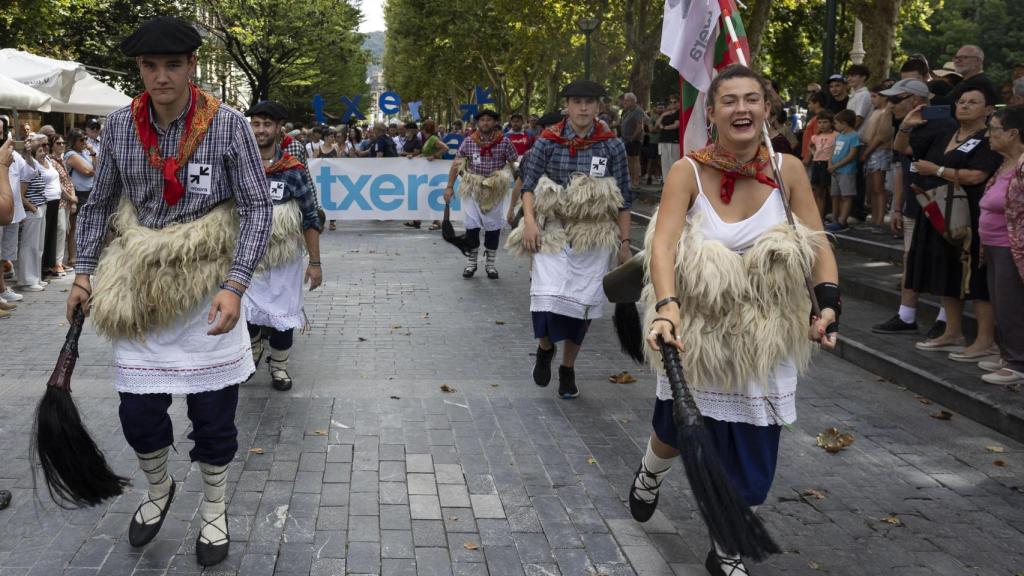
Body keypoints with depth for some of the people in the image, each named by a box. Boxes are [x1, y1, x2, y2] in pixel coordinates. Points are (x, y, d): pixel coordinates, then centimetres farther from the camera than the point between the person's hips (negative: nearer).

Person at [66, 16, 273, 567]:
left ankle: (213, 509, 31)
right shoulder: (120, 125, -1)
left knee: (214, 413, 7)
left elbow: (257, 207, -9)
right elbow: (99, 203, 12)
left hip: (208, 290, -2)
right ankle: (158, 489, 39)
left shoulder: (228, 125, -10)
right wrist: (83, 274, 6)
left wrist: (234, 285, -19)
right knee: (138, 413, 8)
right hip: (141, 290, 3)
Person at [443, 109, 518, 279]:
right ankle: (471, 263, 15)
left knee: (493, 226, 7)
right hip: (472, 188, 0)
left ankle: (490, 263, 20)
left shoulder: (504, 142, -5)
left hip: (494, 190, 0)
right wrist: (449, 186, 0)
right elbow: (456, 164, 3)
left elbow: (514, 164, -1)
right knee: (471, 226, 2)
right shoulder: (469, 141, -2)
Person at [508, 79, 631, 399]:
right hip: (553, 232, -1)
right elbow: (529, 183, 4)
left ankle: (568, 367, 27)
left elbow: (623, 198, 4)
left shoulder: (612, 145, 1)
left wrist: (624, 242, 3)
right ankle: (545, 347, 17)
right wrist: (529, 220, -11)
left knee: (582, 302, 6)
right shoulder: (548, 141, 1)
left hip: (594, 237, 1)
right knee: (547, 297, -15)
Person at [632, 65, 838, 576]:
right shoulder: (688, 172, -13)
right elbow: (662, 244, -25)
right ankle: (649, 476, 55)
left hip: (765, 338, 2)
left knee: (752, 455, 5)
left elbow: (819, 246, -6)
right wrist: (666, 306, -41)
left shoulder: (788, 171, -6)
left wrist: (828, 305, -22)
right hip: (697, 331, -1)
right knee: (676, 429, 17)